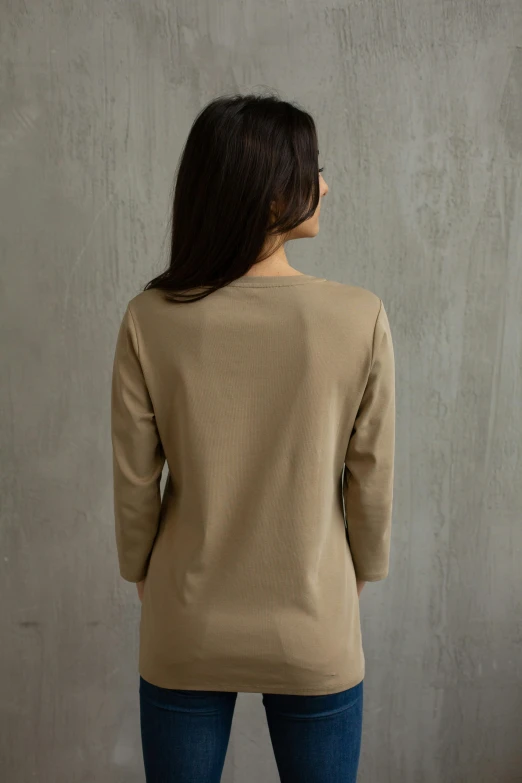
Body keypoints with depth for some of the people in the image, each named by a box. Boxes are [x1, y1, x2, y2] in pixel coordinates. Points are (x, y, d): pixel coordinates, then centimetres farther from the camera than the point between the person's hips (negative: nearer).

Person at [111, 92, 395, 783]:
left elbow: (134, 484, -7)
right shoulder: (360, 318, -17)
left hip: (185, 636, 1)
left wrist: (145, 579, 11)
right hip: (315, 636, 0)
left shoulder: (150, 320, -14)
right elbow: (373, 482, -8)